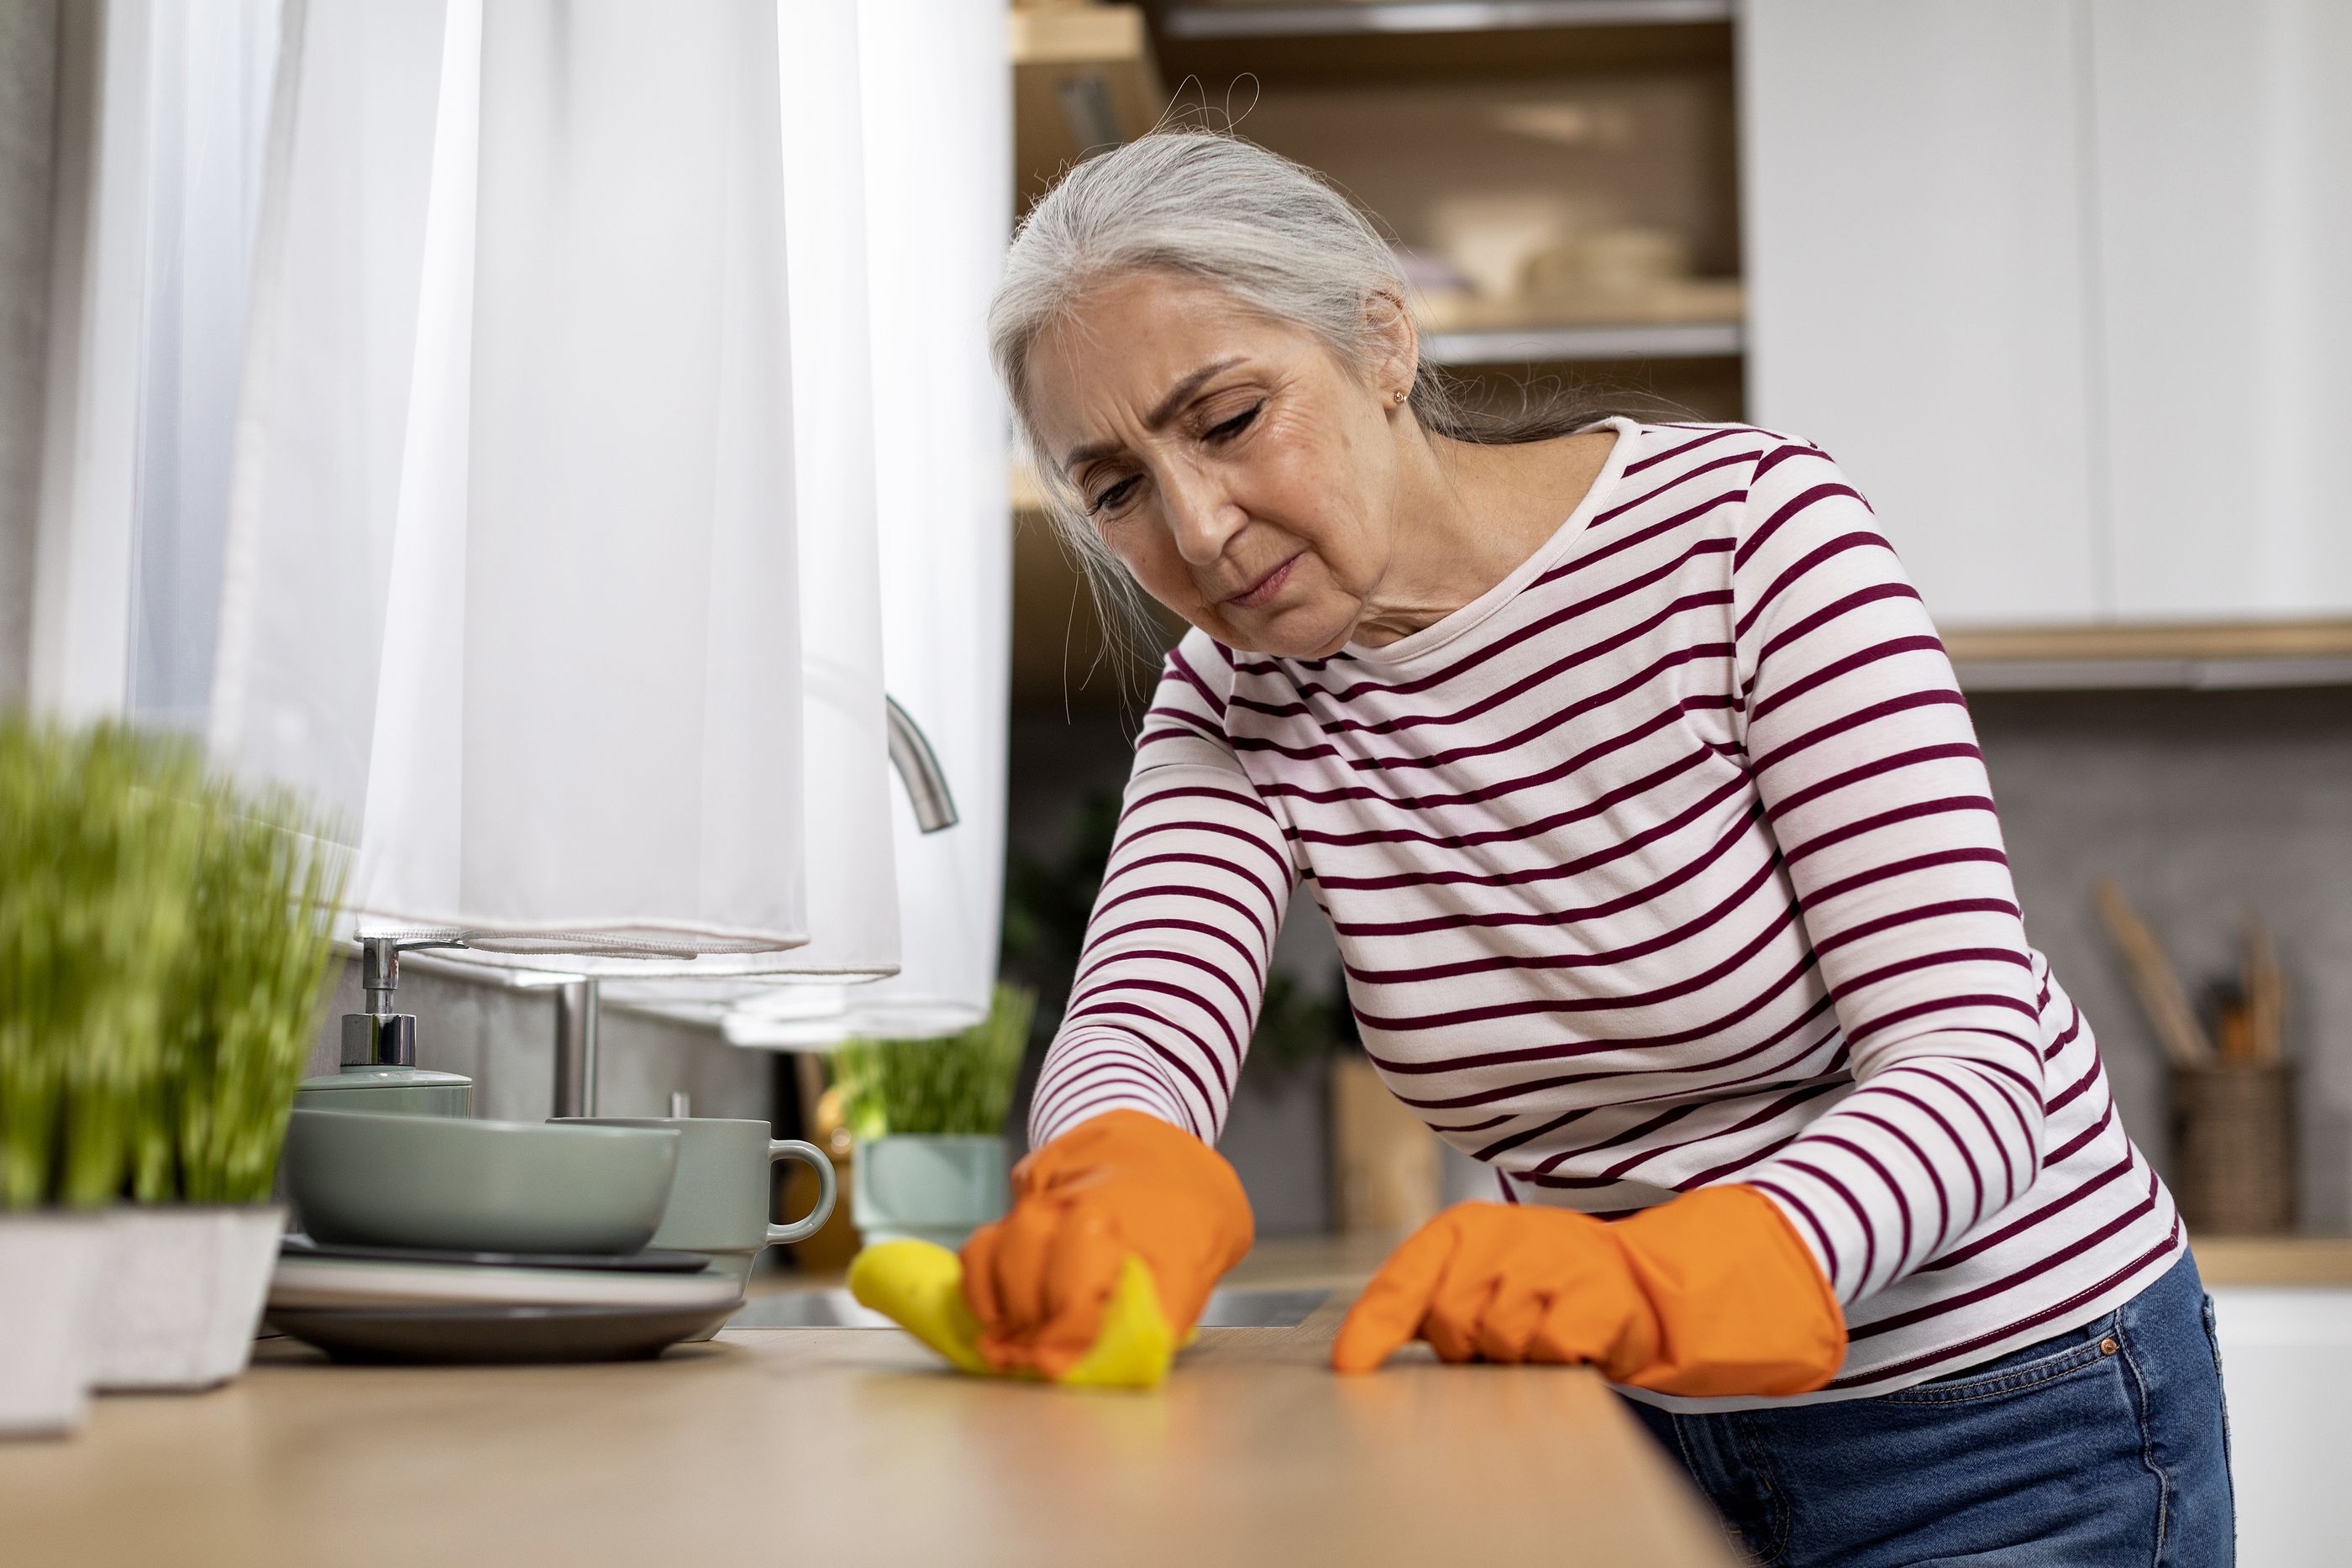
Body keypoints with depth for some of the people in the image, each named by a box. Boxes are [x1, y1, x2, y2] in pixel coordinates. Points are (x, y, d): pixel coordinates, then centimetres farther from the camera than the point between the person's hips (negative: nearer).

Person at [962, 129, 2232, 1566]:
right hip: (1636, 1423, 4)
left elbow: (1973, 1067, -24)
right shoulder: (1241, 703, -4)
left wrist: (1663, 1273, -42)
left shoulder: (1750, 528, -18)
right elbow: (1139, 1028, -21)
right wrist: (1119, 1199, -45)